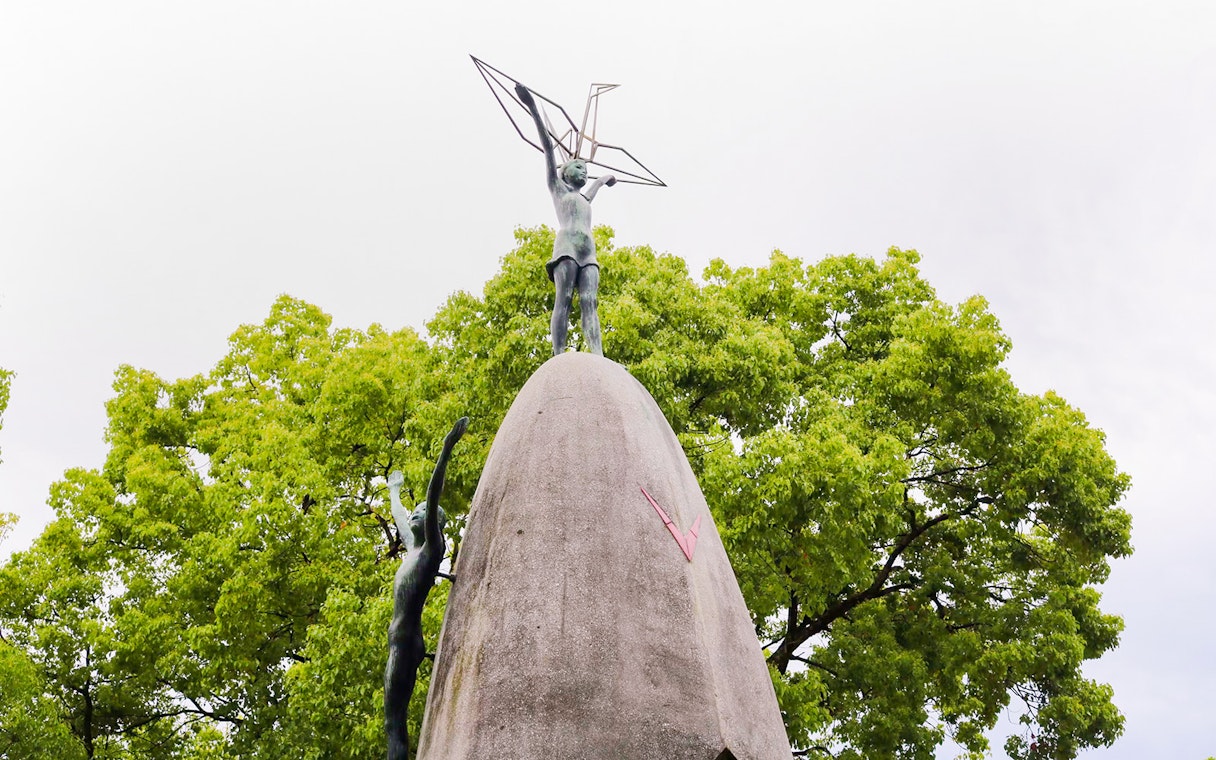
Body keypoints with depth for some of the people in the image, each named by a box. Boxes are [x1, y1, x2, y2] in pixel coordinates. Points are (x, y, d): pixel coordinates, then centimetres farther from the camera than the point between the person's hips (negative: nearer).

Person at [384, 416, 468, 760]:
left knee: (394, 721, -15)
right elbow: (399, 517, 39)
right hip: (401, 641, 9)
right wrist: (394, 492, 56)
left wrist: (446, 449, -19)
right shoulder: (412, 548, 19)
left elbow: (433, 497, -14)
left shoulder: (433, 548, -3)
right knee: (395, 720, 6)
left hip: (407, 640, -9)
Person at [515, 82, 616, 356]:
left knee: (589, 303, -12)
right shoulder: (557, 186, 20)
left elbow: (604, 179, 57)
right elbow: (548, 147, 14)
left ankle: (599, 357, -28)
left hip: (588, 253, 5)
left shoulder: (585, 197, 36)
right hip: (566, 247, -5)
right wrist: (533, 110, 8)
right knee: (563, 300, -16)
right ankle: (559, 357, -27)